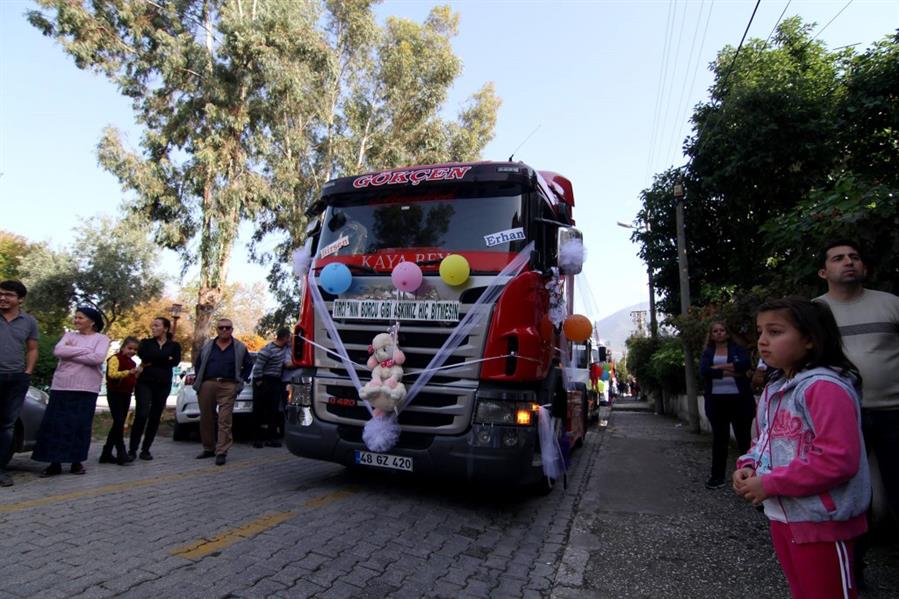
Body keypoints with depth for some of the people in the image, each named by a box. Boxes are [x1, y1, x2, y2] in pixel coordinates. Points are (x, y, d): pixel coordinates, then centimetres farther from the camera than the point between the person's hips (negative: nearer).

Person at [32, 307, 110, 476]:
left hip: (86, 389, -3)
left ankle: (77, 462, 13)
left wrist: (70, 354, -9)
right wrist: (85, 350, -12)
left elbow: (98, 358, -15)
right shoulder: (69, 335, 12)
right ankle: (55, 463, 9)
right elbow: (58, 351, -7)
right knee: (55, 424, 0)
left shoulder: (101, 338, 3)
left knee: (81, 425, 1)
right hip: (61, 386, 3)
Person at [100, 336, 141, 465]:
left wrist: (137, 374, 11)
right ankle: (121, 452, -12)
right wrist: (129, 372, -36)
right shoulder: (115, 358, -8)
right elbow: (111, 374, -25)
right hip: (115, 393, -8)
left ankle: (106, 453, 18)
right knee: (118, 422, -13)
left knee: (119, 424, 9)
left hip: (126, 395, 9)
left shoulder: (132, 362, 18)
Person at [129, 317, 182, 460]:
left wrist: (152, 362, -8)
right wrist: (165, 358, -12)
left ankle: (145, 450, 12)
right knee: (141, 415, -13)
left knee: (155, 418, 3)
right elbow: (142, 354, -12)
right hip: (145, 383, -1)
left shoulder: (174, 345, 8)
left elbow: (175, 362, -9)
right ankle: (132, 449, -5)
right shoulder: (146, 342, 10)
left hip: (163, 385, 1)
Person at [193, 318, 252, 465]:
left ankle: (221, 452, -6)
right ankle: (208, 449, 22)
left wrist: (241, 379, 6)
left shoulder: (240, 348, 8)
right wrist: (198, 380, 12)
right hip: (207, 385, 3)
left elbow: (248, 365, 16)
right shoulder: (207, 346, 13)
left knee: (224, 421, -8)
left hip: (228, 387, -3)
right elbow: (197, 363, 22)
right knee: (206, 419, 9)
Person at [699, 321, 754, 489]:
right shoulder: (707, 353, 11)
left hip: (739, 399, -2)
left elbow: (744, 363, -14)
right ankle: (717, 476, 14)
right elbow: (704, 371, -8)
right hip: (716, 401, 2)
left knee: (744, 437, 2)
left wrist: (718, 367, -12)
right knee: (719, 438, 8)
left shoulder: (737, 349, 7)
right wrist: (731, 371, -12)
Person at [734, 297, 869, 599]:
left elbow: (838, 459, -26)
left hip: (821, 520, -9)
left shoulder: (825, 387, -20)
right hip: (781, 515, 9)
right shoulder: (773, 390, 9)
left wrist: (770, 484, -22)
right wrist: (748, 467, -3)